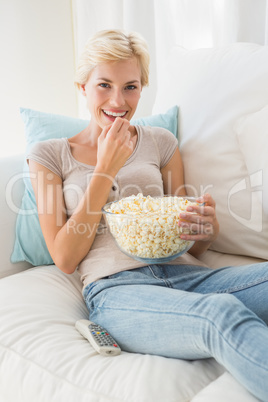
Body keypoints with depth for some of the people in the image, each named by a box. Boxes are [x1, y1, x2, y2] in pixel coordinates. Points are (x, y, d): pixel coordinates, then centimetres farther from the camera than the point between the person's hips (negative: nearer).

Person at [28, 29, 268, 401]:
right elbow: (65, 259, 2)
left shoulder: (160, 142, 17)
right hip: (114, 287, -3)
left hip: (181, 273, 4)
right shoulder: (50, 155, 11)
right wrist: (105, 170, -3)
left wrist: (208, 229, -8)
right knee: (223, 315, -35)